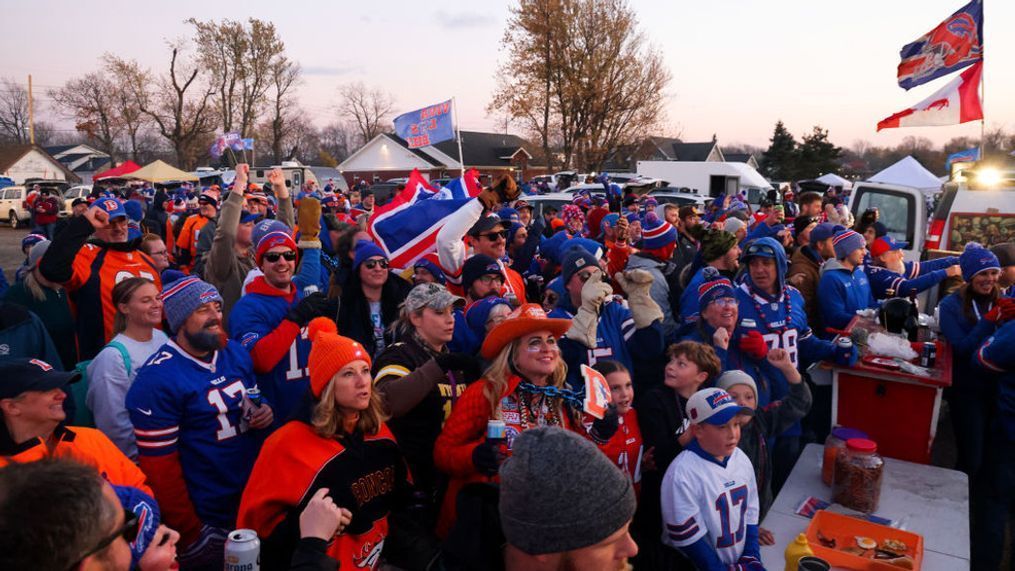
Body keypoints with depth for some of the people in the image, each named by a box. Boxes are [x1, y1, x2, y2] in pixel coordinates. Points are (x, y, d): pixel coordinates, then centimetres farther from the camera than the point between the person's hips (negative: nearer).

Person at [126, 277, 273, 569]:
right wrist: (191, 534, -13)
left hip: (256, 499, 6)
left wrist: (264, 413, -8)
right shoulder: (156, 380, -20)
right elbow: (160, 465, -17)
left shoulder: (236, 352, 0)